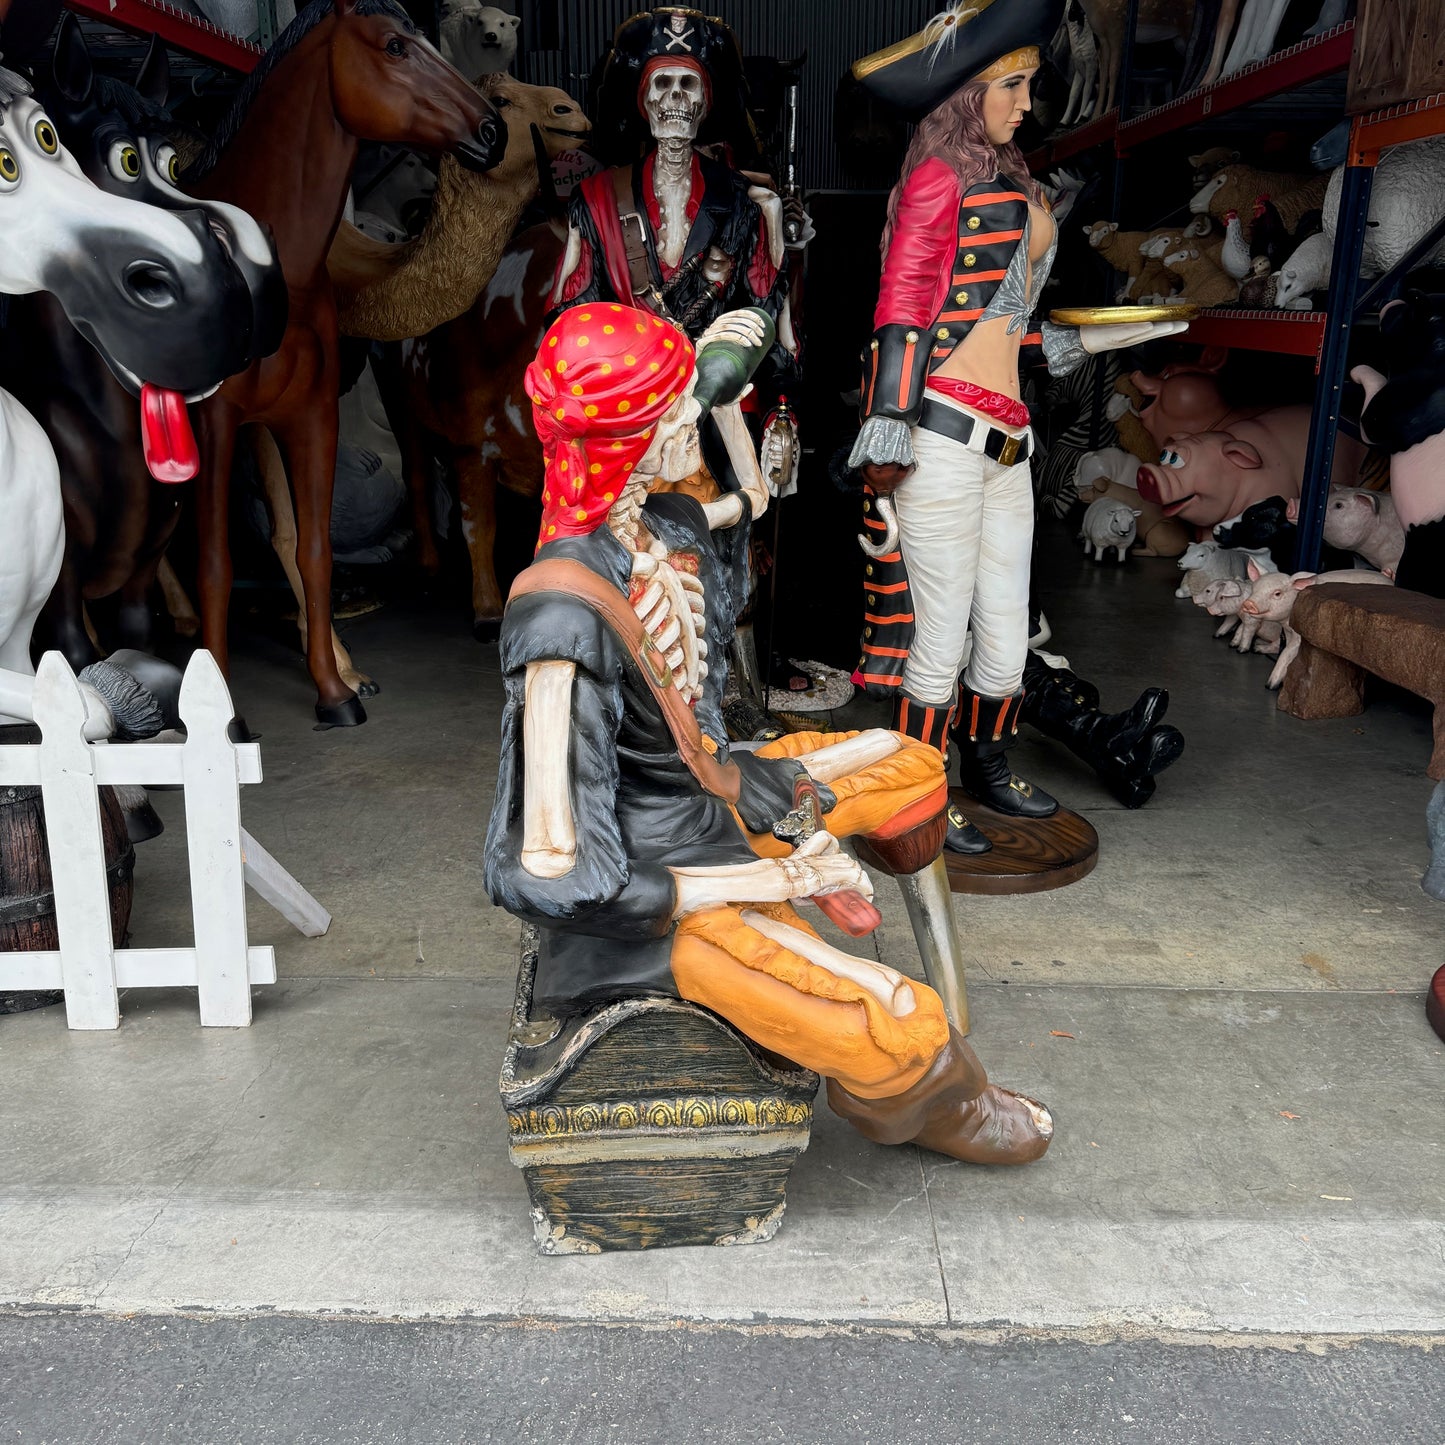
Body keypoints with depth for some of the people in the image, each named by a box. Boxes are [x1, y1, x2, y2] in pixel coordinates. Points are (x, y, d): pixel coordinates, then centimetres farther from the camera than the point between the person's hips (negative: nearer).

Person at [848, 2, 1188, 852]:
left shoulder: (1012, 183, 20)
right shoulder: (939, 178, -4)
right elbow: (902, 307, -11)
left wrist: (1055, 347, 28)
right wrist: (890, 429, -16)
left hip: (1005, 437, 8)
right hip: (943, 435, -8)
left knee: (1007, 628, 15)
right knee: (943, 633, -1)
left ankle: (988, 767, 35)